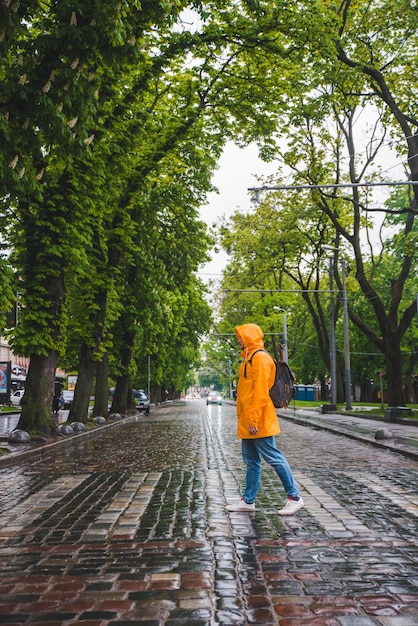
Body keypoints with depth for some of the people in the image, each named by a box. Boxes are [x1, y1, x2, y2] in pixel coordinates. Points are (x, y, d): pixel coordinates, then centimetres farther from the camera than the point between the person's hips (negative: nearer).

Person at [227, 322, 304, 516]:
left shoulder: (260, 357, -13)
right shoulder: (249, 358, 17)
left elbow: (261, 391, -20)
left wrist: (254, 420, -22)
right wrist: (246, 419, 19)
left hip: (257, 422, -10)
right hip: (247, 422, 10)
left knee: (273, 457, -3)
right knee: (251, 461, 13)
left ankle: (294, 497, 7)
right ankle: (248, 500, 20)